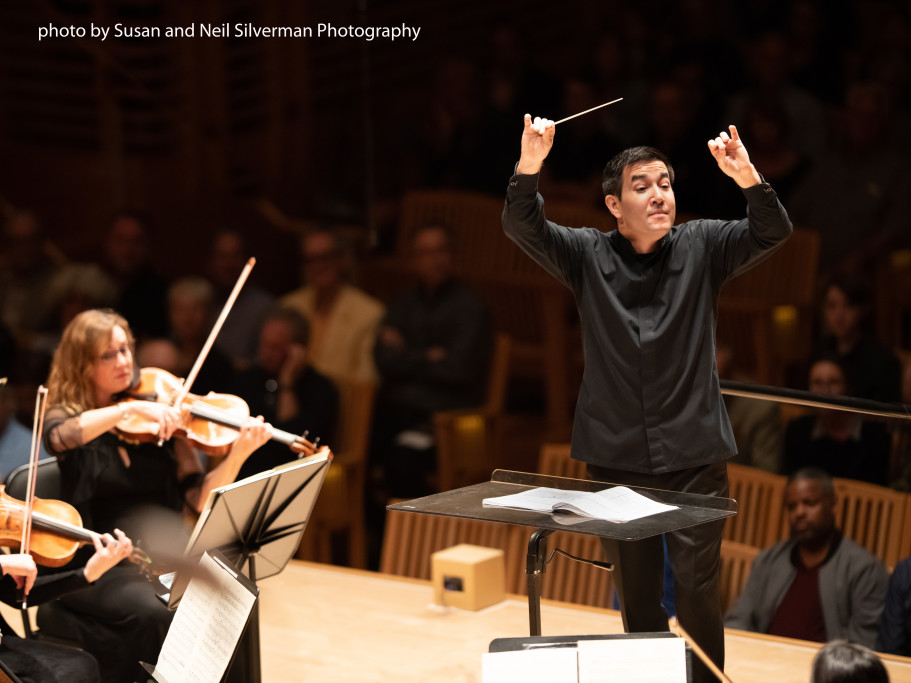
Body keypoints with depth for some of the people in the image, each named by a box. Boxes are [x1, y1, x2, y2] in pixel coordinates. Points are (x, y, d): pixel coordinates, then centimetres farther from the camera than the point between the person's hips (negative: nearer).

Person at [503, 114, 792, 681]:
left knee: (698, 586, -3)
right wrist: (529, 166, -30)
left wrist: (747, 177, -32)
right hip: (618, 455, 1)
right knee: (635, 587, 9)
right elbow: (522, 227, -11)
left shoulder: (702, 247, 1)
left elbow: (773, 232, -12)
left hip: (694, 453, -1)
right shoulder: (587, 255, 1)